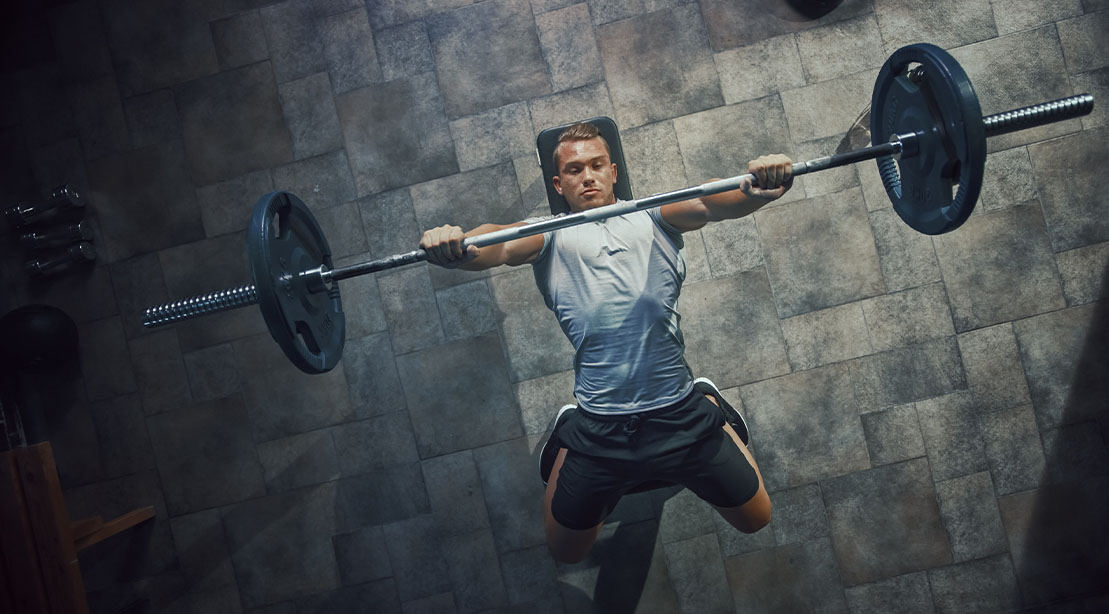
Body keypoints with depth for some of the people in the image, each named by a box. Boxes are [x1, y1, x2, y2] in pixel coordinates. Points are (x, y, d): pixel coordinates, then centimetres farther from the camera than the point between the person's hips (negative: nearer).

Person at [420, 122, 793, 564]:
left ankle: (709, 403, 41)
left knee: (755, 519, 18)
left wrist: (759, 190, -33)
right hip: (597, 430, 0)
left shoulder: (653, 218, 11)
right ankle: (568, 427, 41)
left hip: (681, 417, 1)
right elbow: (499, 245, -12)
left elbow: (708, 203, -9)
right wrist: (454, 247, -37)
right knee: (566, 551, 18)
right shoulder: (550, 237, 9)